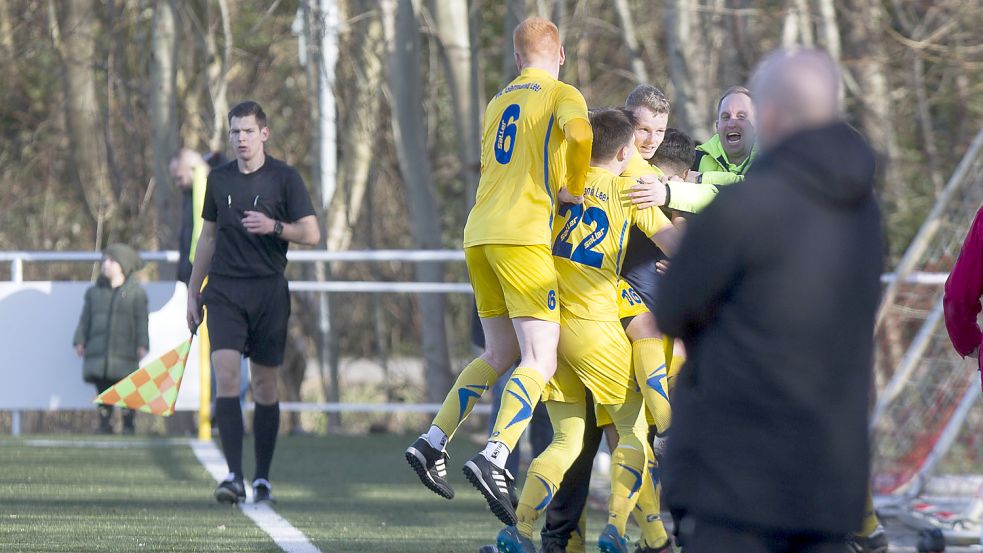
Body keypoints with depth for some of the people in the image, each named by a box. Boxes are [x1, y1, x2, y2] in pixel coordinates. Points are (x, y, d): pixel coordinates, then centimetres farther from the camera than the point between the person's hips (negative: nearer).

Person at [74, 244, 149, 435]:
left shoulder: (135, 293, 3)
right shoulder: (94, 292, 12)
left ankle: (128, 425, 4)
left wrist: (142, 345, -6)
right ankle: (104, 424, 11)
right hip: (98, 352, 3)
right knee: (103, 390, 5)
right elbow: (85, 319, 14)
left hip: (124, 353, -3)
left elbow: (141, 321, 1)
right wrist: (80, 341, 7)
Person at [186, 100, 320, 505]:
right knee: (226, 374, -14)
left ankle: (262, 478, 13)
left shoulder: (284, 178, -1)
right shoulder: (218, 179, 10)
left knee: (265, 384, 3)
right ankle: (234, 475, -18)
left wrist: (274, 227, -21)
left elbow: (311, 233, -4)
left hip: (269, 291, -2)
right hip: (224, 291, 2)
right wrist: (193, 291, 18)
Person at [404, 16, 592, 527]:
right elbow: (578, 134, -21)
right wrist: (575, 191, -6)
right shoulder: (562, 95, 1)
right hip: (523, 235, -7)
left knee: (499, 355, 19)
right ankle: (494, 457, -28)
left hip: (479, 234, 7)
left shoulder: (496, 103, 21)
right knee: (539, 360, -10)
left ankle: (433, 442, 13)